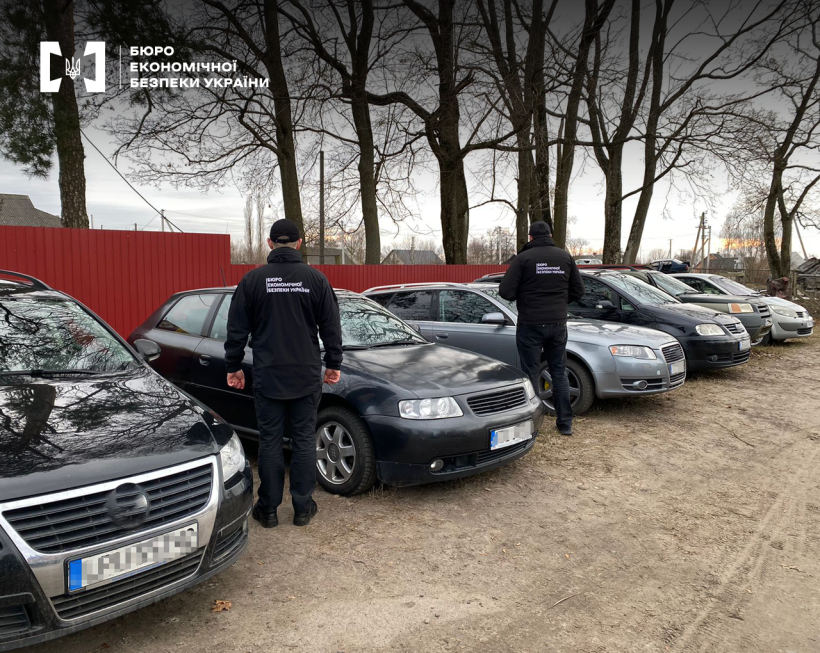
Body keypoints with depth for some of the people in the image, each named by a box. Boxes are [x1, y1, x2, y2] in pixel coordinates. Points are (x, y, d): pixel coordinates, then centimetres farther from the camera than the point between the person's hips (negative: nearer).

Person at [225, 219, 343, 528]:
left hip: (268, 377, 0)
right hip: (307, 377, 1)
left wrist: (233, 366, 12)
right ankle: (303, 508, 16)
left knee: (270, 441, 7)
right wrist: (333, 363, 14)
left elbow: (237, 329, 1)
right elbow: (331, 327, 3)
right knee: (304, 440, 9)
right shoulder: (316, 279, -1)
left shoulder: (253, 279, -3)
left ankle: (268, 509, 16)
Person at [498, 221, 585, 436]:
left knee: (531, 374, 5)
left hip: (530, 325, -4)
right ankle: (565, 423, 18)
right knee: (559, 373, 13)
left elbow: (506, 292, -13)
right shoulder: (565, 257, 4)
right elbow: (578, 291, 7)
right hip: (558, 323, 4)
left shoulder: (523, 258, -9)